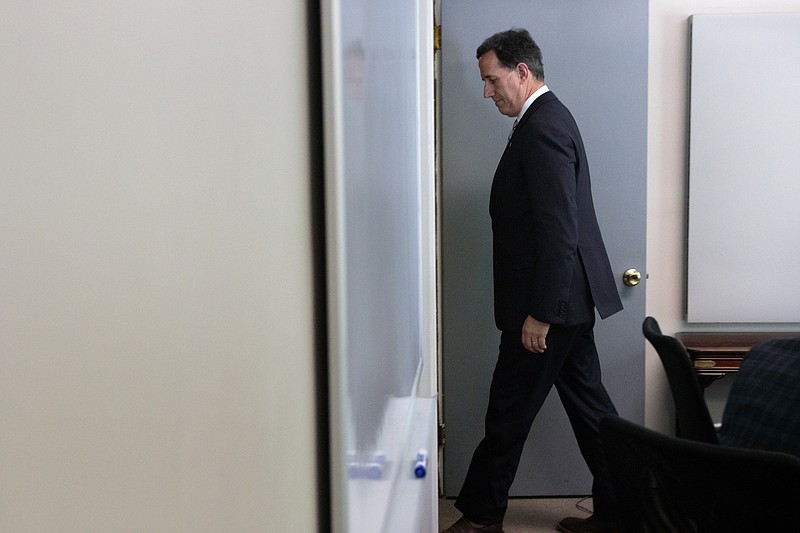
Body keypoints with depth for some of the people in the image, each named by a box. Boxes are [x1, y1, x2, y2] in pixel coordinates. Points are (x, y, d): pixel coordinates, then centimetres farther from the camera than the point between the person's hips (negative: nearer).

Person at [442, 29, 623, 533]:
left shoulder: (542, 129, -18)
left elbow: (558, 233, -24)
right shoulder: (550, 118, 15)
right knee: (588, 403, 14)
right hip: (572, 298, 10)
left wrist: (539, 314, -21)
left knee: (510, 411, 3)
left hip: (550, 300, -10)